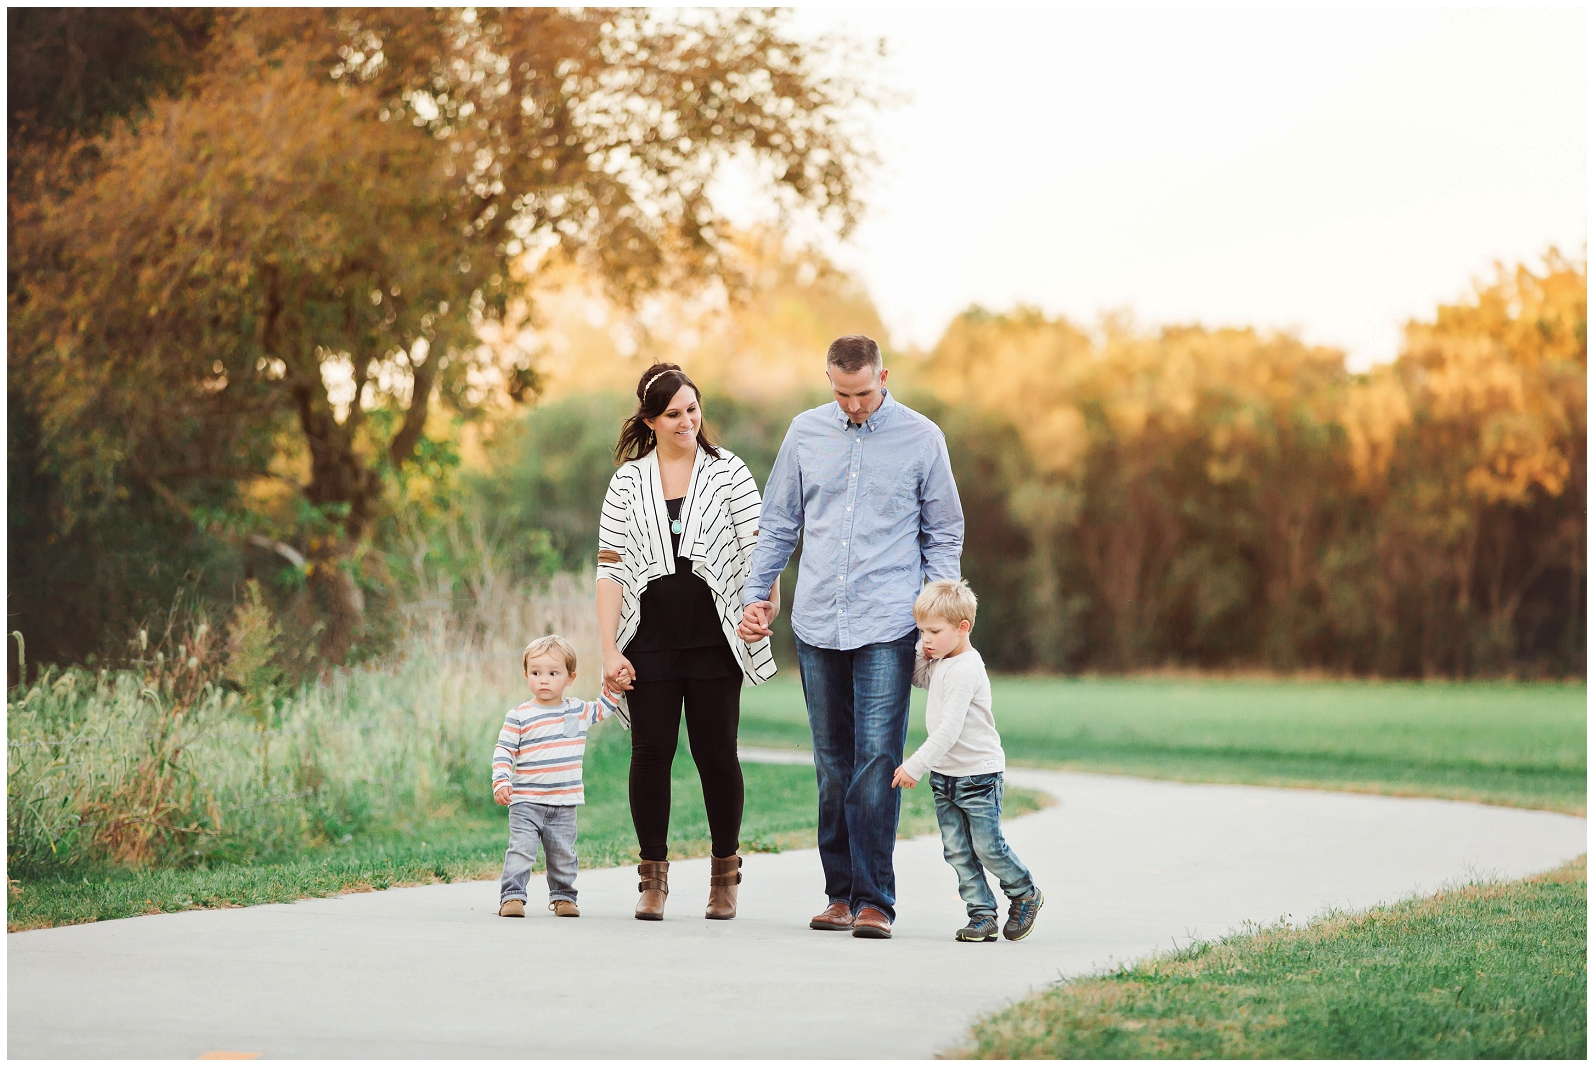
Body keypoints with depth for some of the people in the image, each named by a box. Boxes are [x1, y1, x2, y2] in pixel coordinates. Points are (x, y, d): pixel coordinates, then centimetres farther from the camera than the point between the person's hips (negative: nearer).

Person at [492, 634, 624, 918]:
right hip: (526, 801, -3)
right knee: (521, 851, -12)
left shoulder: (578, 711, 6)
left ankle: (562, 897, 22)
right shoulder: (519, 716, -5)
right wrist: (501, 782, -17)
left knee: (563, 855, 9)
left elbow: (602, 709, 24)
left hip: (565, 803, 3)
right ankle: (512, 897, -9)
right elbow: (503, 751, -5)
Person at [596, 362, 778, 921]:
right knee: (651, 751, 0)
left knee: (716, 751, 1)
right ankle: (653, 879, 10)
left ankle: (725, 872, 16)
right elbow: (610, 568, 4)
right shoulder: (628, 481, 7)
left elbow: (759, 550, -1)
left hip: (713, 639, -1)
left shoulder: (728, 472, 5)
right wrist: (609, 650, -4)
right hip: (649, 640, 1)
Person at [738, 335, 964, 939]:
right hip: (817, 625, 3)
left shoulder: (922, 438, 2)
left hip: (887, 627, -3)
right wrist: (756, 593, 9)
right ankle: (842, 893, 15)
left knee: (877, 760, -10)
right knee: (832, 765, 8)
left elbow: (944, 534, 8)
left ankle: (875, 900, -8)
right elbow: (778, 524, 17)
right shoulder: (805, 434, 8)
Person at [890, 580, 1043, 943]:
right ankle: (982, 915, 8)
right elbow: (913, 676, 28)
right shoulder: (938, 663, 7)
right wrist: (920, 650, 7)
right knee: (958, 852, 4)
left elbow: (949, 730, -27)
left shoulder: (965, 671, -23)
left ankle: (1024, 893, 22)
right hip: (945, 776, 9)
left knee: (988, 847, -1)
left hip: (978, 774, -9)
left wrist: (916, 765, -28)